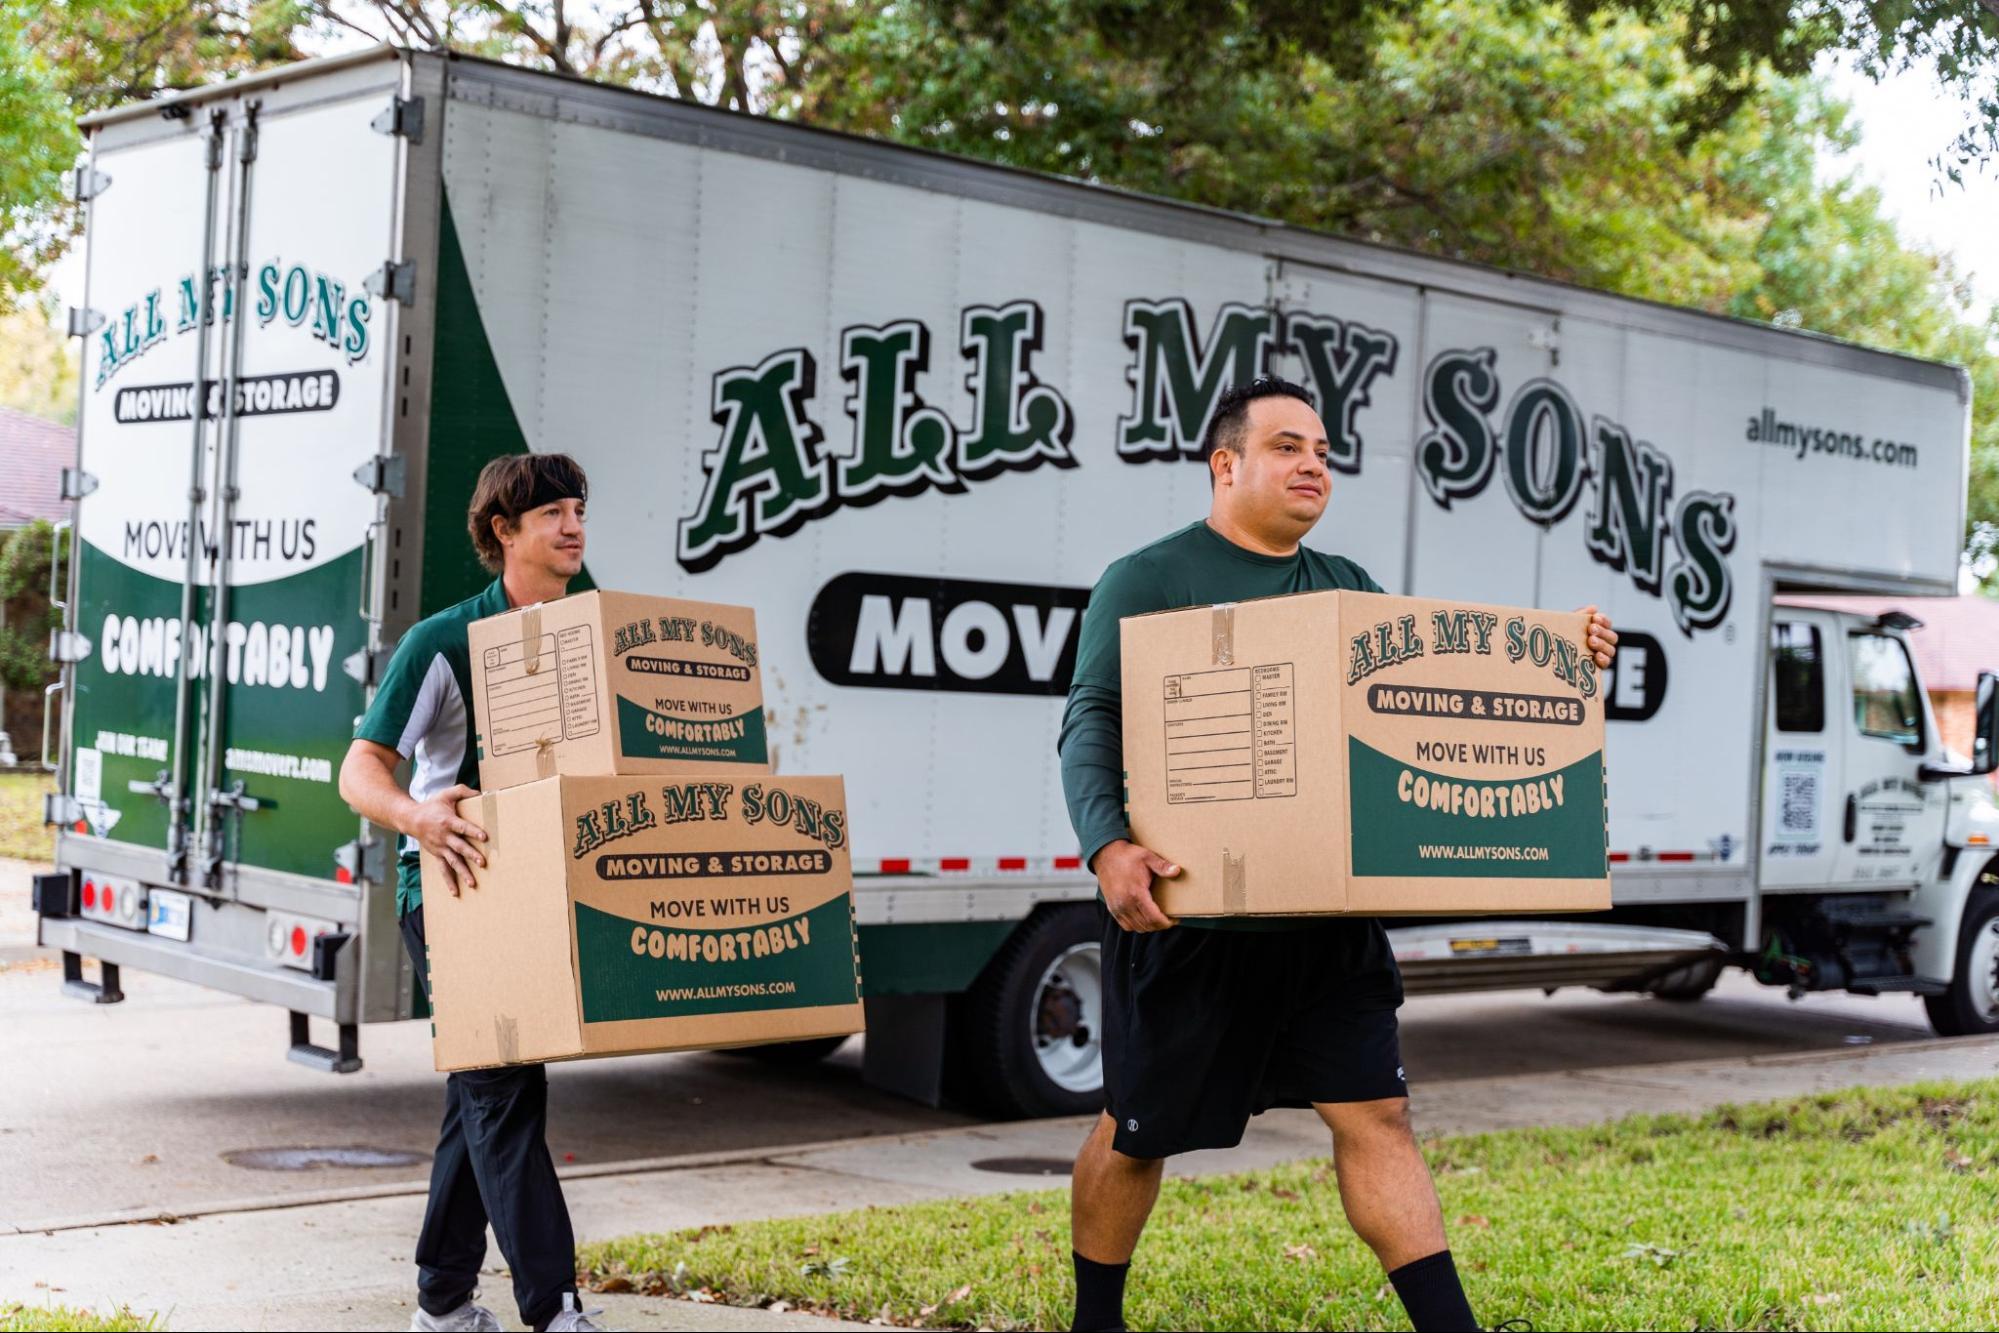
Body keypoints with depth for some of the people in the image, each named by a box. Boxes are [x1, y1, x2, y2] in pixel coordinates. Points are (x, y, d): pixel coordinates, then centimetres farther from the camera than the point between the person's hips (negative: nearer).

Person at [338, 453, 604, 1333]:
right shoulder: (443, 643, -11)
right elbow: (360, 770, -14)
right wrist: (415, 814, -35)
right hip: (448, 887, -6)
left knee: (484, 1091, 13)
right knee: (503, 1089, -10)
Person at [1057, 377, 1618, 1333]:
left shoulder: (1348, 589, 16)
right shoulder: (1148, 581, -3)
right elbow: (1092, 724, -11)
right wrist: (1108, 845, -28)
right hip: (1190, 911, -4)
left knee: (1377, 1117, 0)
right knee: (1137, 1133, 8)